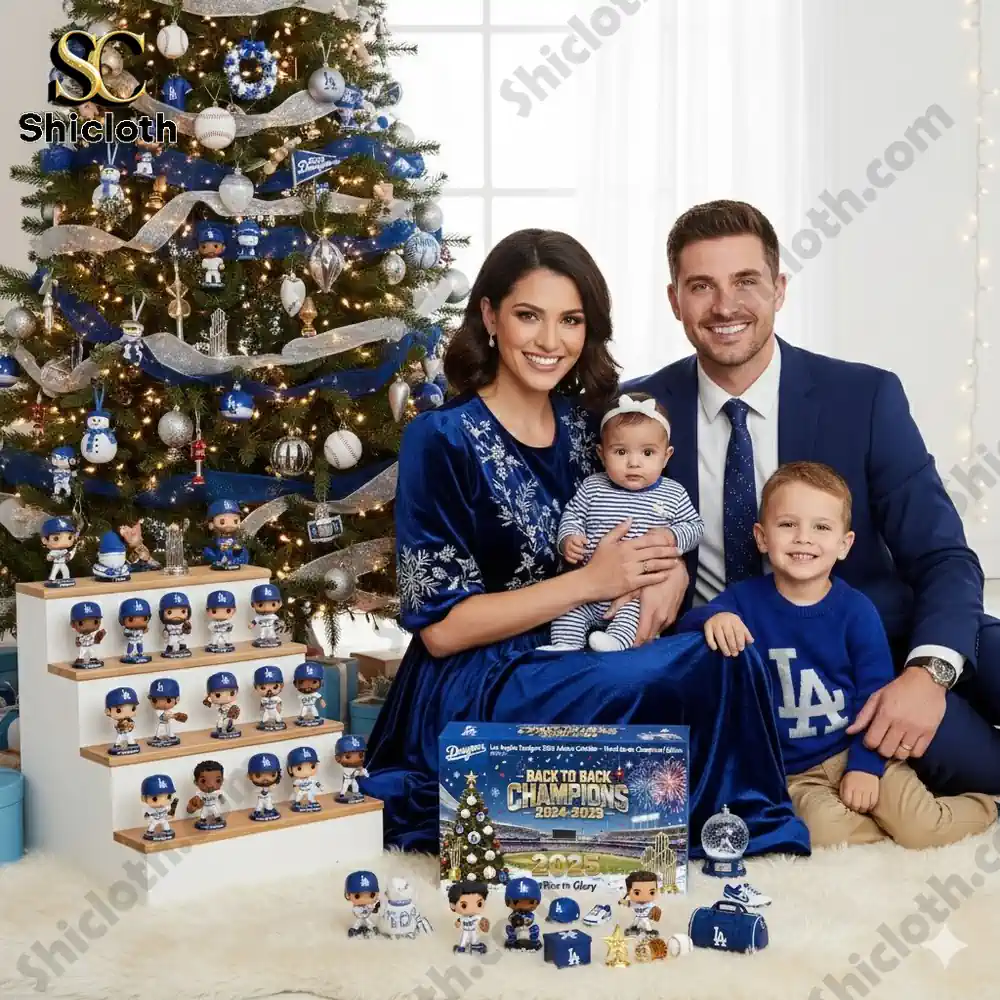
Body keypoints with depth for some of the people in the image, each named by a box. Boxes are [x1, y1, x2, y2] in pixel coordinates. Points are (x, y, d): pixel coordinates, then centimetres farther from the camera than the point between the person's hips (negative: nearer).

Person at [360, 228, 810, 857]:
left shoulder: (589, 425, 8)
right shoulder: (441, 440, -8)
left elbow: (667, 545, 15)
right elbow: (439, 628, -11)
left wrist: (662, 584, -11)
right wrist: (590, 582, -16)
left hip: (579, 674, 5)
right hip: (471, 695, -5)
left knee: (728, 656, -25)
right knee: (714, 672, -26)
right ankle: (752, 835, -6)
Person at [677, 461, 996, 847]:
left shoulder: (856, 609, -4)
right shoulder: (745, 599, -2)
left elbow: (875, 694, -2)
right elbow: (687, 623, -12)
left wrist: (866, 765, -11)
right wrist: (712, 617, -34)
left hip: (857, 748, 0)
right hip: (793, 771, 0)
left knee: (925, 831, -16)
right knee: (829, 834, -30)